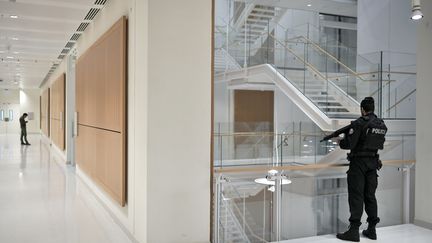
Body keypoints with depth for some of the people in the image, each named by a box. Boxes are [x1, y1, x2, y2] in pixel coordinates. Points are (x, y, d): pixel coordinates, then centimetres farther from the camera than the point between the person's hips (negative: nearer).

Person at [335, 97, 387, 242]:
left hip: (359, 162, -7)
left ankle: (354, 231, -2)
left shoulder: (359, 123, -15)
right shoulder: (382, 125, 8)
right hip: (373, 162, 7)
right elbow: (378, 143, 15)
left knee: (356, 196, -4)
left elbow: (349, 144, -19)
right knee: (370, 196, 13)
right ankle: (372, 230, 18)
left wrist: (340, 141, 3)